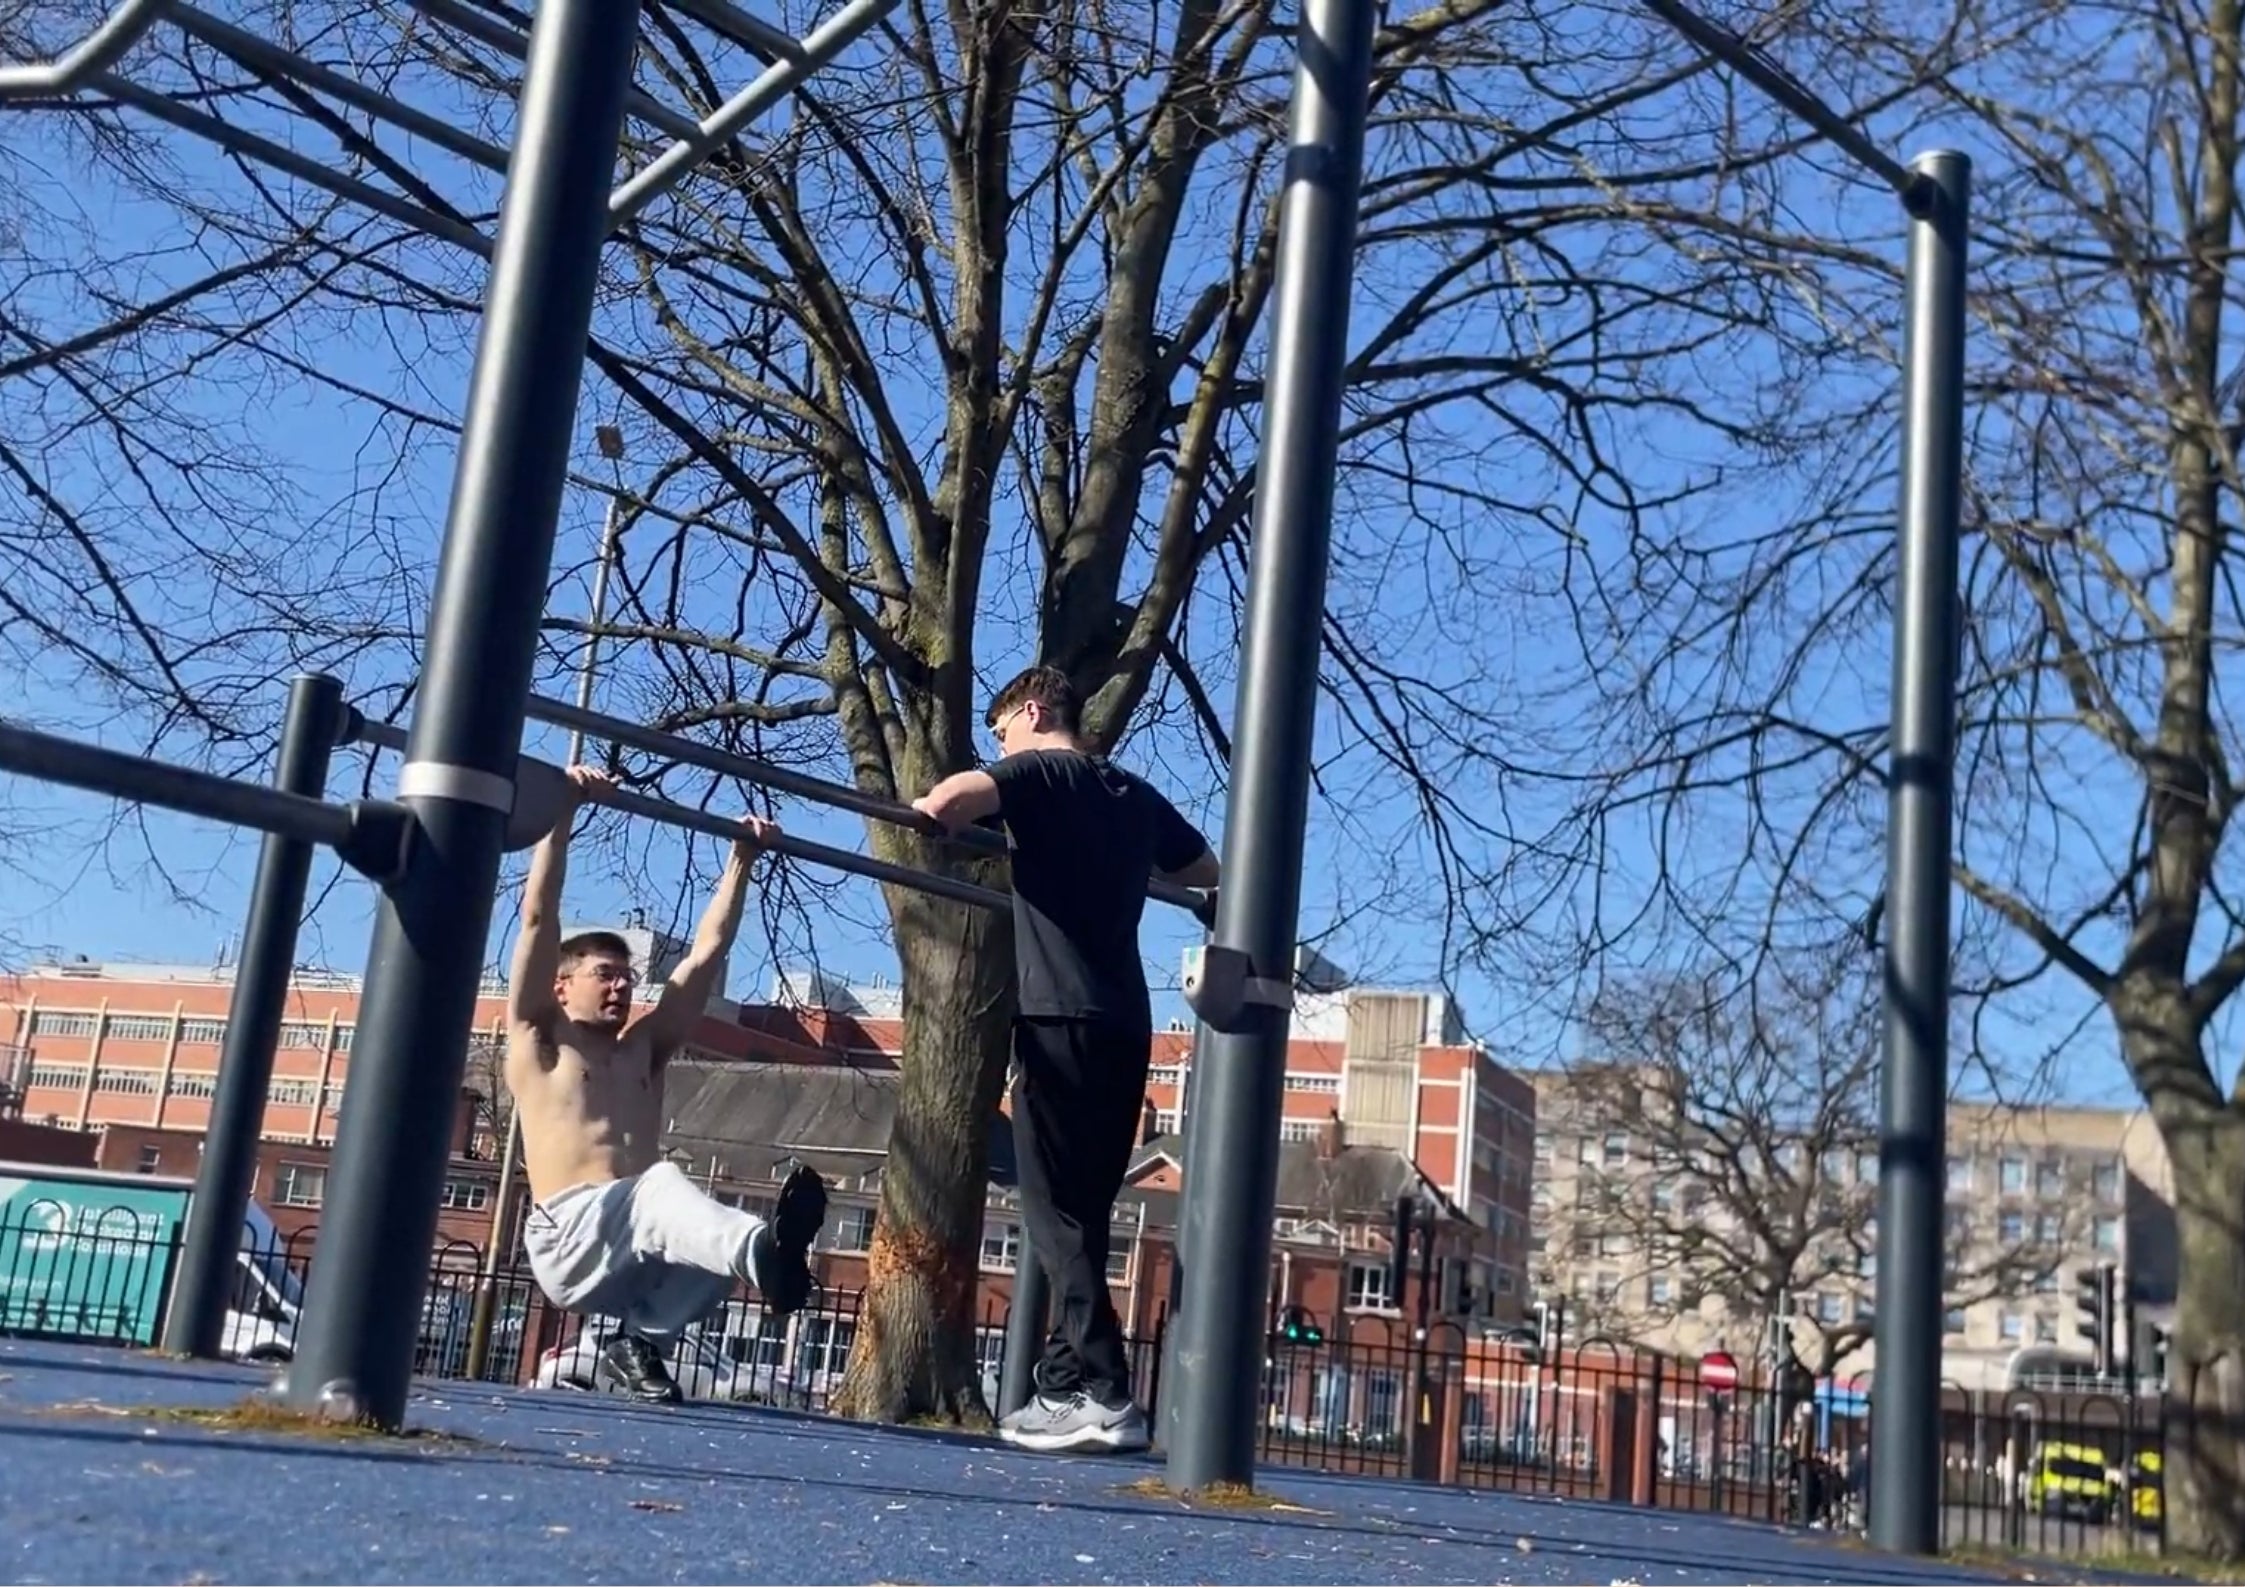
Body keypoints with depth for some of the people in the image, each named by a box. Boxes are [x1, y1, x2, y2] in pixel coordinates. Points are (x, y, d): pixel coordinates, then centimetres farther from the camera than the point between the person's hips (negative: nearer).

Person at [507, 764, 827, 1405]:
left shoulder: (645, 1046, 25)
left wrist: (741, 859, 24)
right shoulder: (538, 1040, 12)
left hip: (636, 1247, 6)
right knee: (660, 1184, -37)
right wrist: (562, 812, -5)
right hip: (569, 1241, -6)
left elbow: (708, 950, 25)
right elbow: (538, 919, 1)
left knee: (725, 1239, -25)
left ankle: (639, 1343, -15)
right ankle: (765, 1250, -68)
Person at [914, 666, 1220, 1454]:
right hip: (1125, 1024, 7)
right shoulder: (1136, 796, 19)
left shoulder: (1039, 772, 0)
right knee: (1081, 1211, 11)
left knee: (1057, 1209, -7)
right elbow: (1209, 872, 34)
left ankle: (1103, 1395, -12)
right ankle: (1066, 1381, 14)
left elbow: (948, 799, -22)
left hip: (1062, 1016, -7)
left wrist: (923, 812, -1)